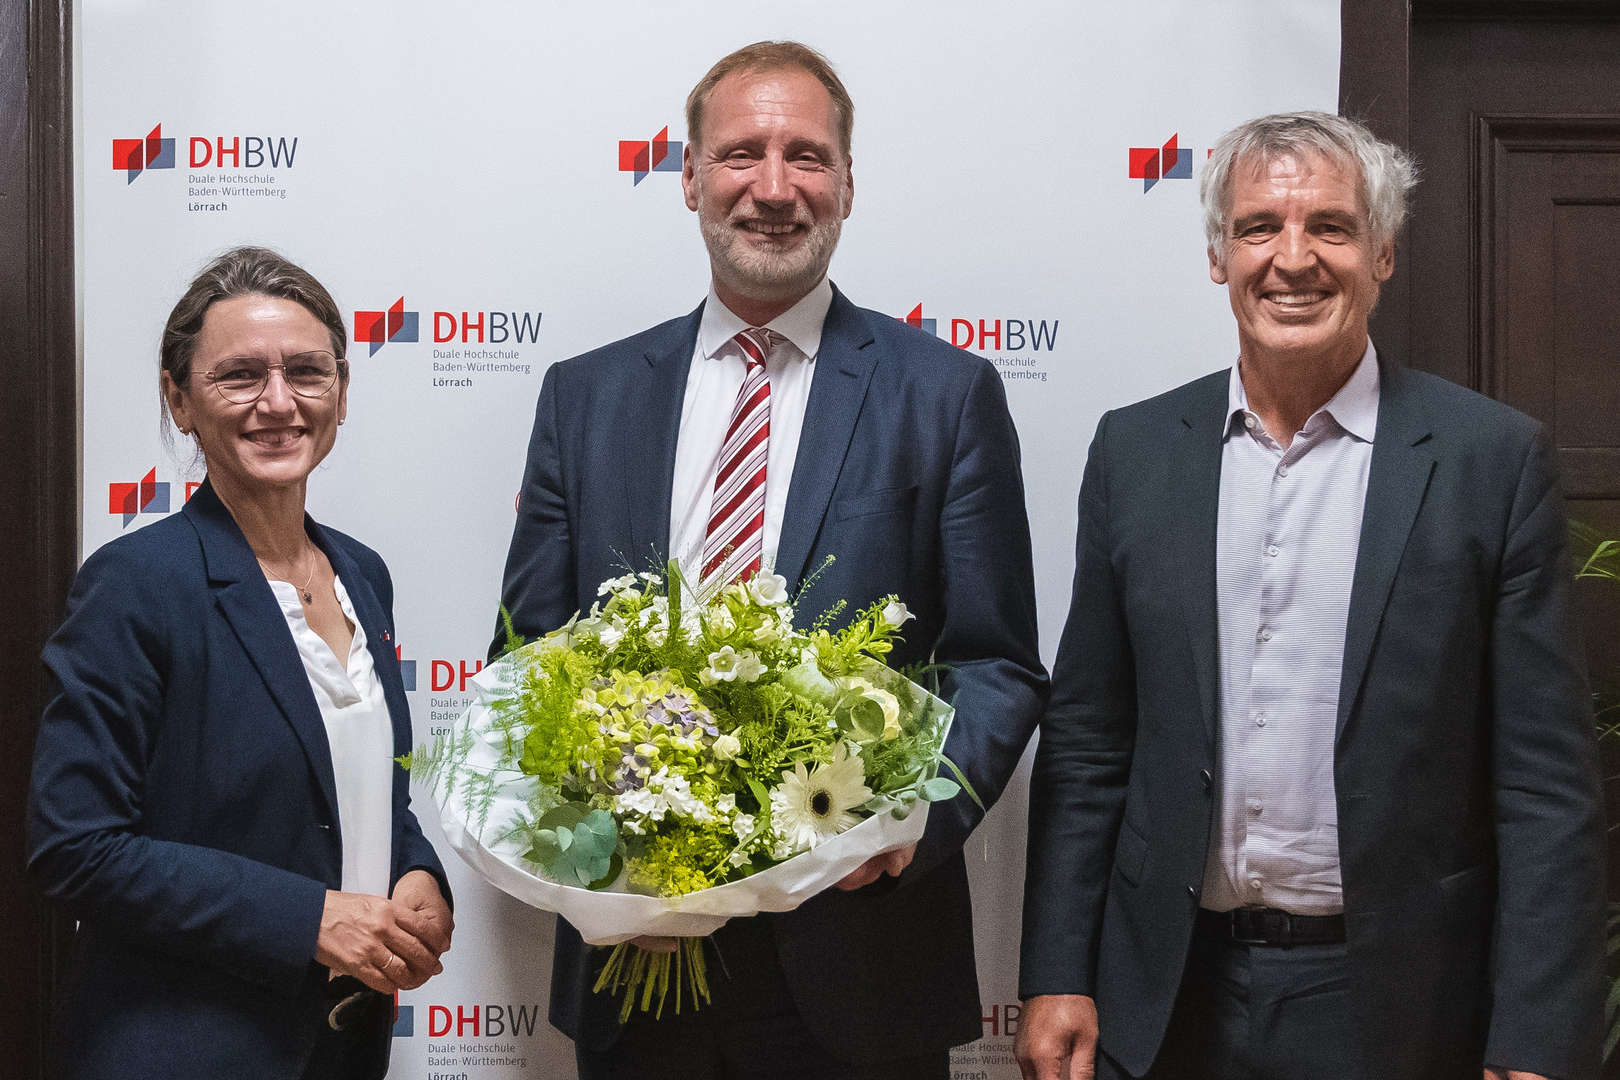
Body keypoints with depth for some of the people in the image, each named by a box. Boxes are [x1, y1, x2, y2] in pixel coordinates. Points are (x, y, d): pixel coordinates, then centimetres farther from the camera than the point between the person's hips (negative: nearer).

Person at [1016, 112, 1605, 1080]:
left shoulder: (1495, 458, -5)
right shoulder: (1134, 449, 3)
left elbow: (1549, 784, -6)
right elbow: (1086, 743, 6)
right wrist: (1055, 979, 1)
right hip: (1170, 997, 3)